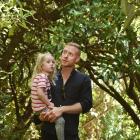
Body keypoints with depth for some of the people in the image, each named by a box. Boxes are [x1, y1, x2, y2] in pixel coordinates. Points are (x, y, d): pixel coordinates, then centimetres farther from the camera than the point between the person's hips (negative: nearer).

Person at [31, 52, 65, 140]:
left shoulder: (45, 77, 15)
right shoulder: (42, 77, -16)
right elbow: (40, 93, -27)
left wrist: (49, 103, 12)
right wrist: (49, 103, -18)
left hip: (43, 107, 11)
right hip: (42, 108, -11)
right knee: (60, 121, -22)